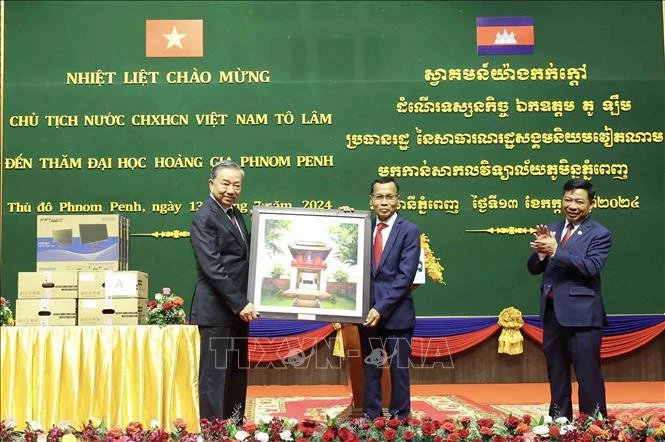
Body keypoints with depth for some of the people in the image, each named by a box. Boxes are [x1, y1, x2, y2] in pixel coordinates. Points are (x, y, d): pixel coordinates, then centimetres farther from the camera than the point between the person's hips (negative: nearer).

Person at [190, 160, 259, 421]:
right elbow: (213, 267, -20)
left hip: (237, 309, 9)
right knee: (216, 376, -4)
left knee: (237, 375, 13)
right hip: (217, 311, -9)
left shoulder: (235, 214, 15)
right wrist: (240, 303, -21)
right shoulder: (204, 218, -12)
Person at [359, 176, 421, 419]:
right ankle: (371, 419, 19)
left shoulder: (409, 230, -4)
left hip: (396, 313, -3)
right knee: (370, 369, 10)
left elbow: (405, 276, -11)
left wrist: (382, 308, -18)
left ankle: (399, 420, 17)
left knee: (399, 370, 6)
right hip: (368, 312, 4)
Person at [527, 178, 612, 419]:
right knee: (556, 374, 17)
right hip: (552, 311, 6)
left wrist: (555, 251, -25)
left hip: (581, 314, -6)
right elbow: (533, 268, 7)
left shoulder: (600, 234, -6)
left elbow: (591, 267, -21)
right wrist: (541, 250, -14)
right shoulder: (551, 230, 10)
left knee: (588, 374, -2)